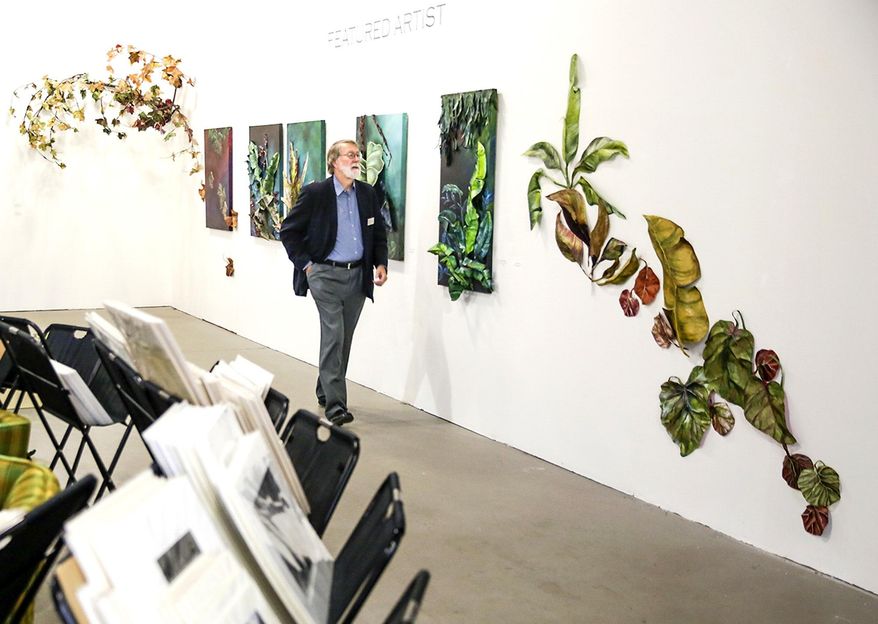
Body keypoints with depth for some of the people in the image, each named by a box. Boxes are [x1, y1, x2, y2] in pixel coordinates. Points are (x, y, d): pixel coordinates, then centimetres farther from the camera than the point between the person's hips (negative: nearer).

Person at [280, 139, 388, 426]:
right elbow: (289, 230, -2)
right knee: (333, 336, -11)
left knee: (344, 339, 13)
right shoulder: (315, 193, -8)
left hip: (357, 276, 5)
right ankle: (335, 404, -9)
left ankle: (325, 391, 30)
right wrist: (305, 263, -6)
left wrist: (380, 263, 2)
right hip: (326, 275, -5)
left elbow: (379, 233, 16)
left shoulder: (368, 194, 7)